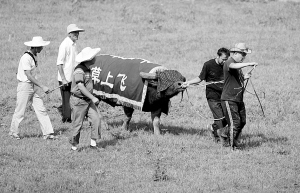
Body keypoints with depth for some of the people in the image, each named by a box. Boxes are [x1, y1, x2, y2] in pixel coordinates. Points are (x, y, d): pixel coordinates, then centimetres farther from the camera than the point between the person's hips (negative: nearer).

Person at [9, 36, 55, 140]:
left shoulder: (34, 56, 8)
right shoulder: (26, 58, -19)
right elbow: (29, 76, -23)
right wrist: (42, 86, -23)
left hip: (33, 86, 8)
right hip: (25, 86, -8)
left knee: (41, 110, 1)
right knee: (20, 111, 2)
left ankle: (47, 133, 0)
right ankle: (14, 132, 18)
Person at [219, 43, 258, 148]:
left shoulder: (238, 65, 15)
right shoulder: (229, 63, -15)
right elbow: (234, 66, -40)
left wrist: (244, 77, 6)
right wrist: (249, 64, -46)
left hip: (239, 99, 9)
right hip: (229, 99, -9)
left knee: (242, 122, 12)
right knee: (235, 122, -8)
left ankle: (224, 132, 32)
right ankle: (233, 146, 3)